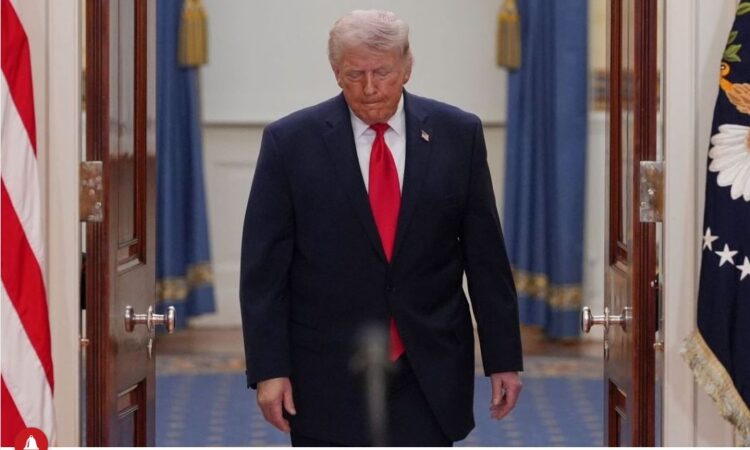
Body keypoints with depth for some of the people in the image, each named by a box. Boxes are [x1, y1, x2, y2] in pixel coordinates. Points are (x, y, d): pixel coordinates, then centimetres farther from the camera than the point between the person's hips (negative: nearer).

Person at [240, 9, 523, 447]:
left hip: (430, 373, 1)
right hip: (330, 376, -1)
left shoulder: (458, 134, 2)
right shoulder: (290, 141, -3)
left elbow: (486, 257, 5)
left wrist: (504, 358, 4)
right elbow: (264, 267, -2)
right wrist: (268, 369, -8)